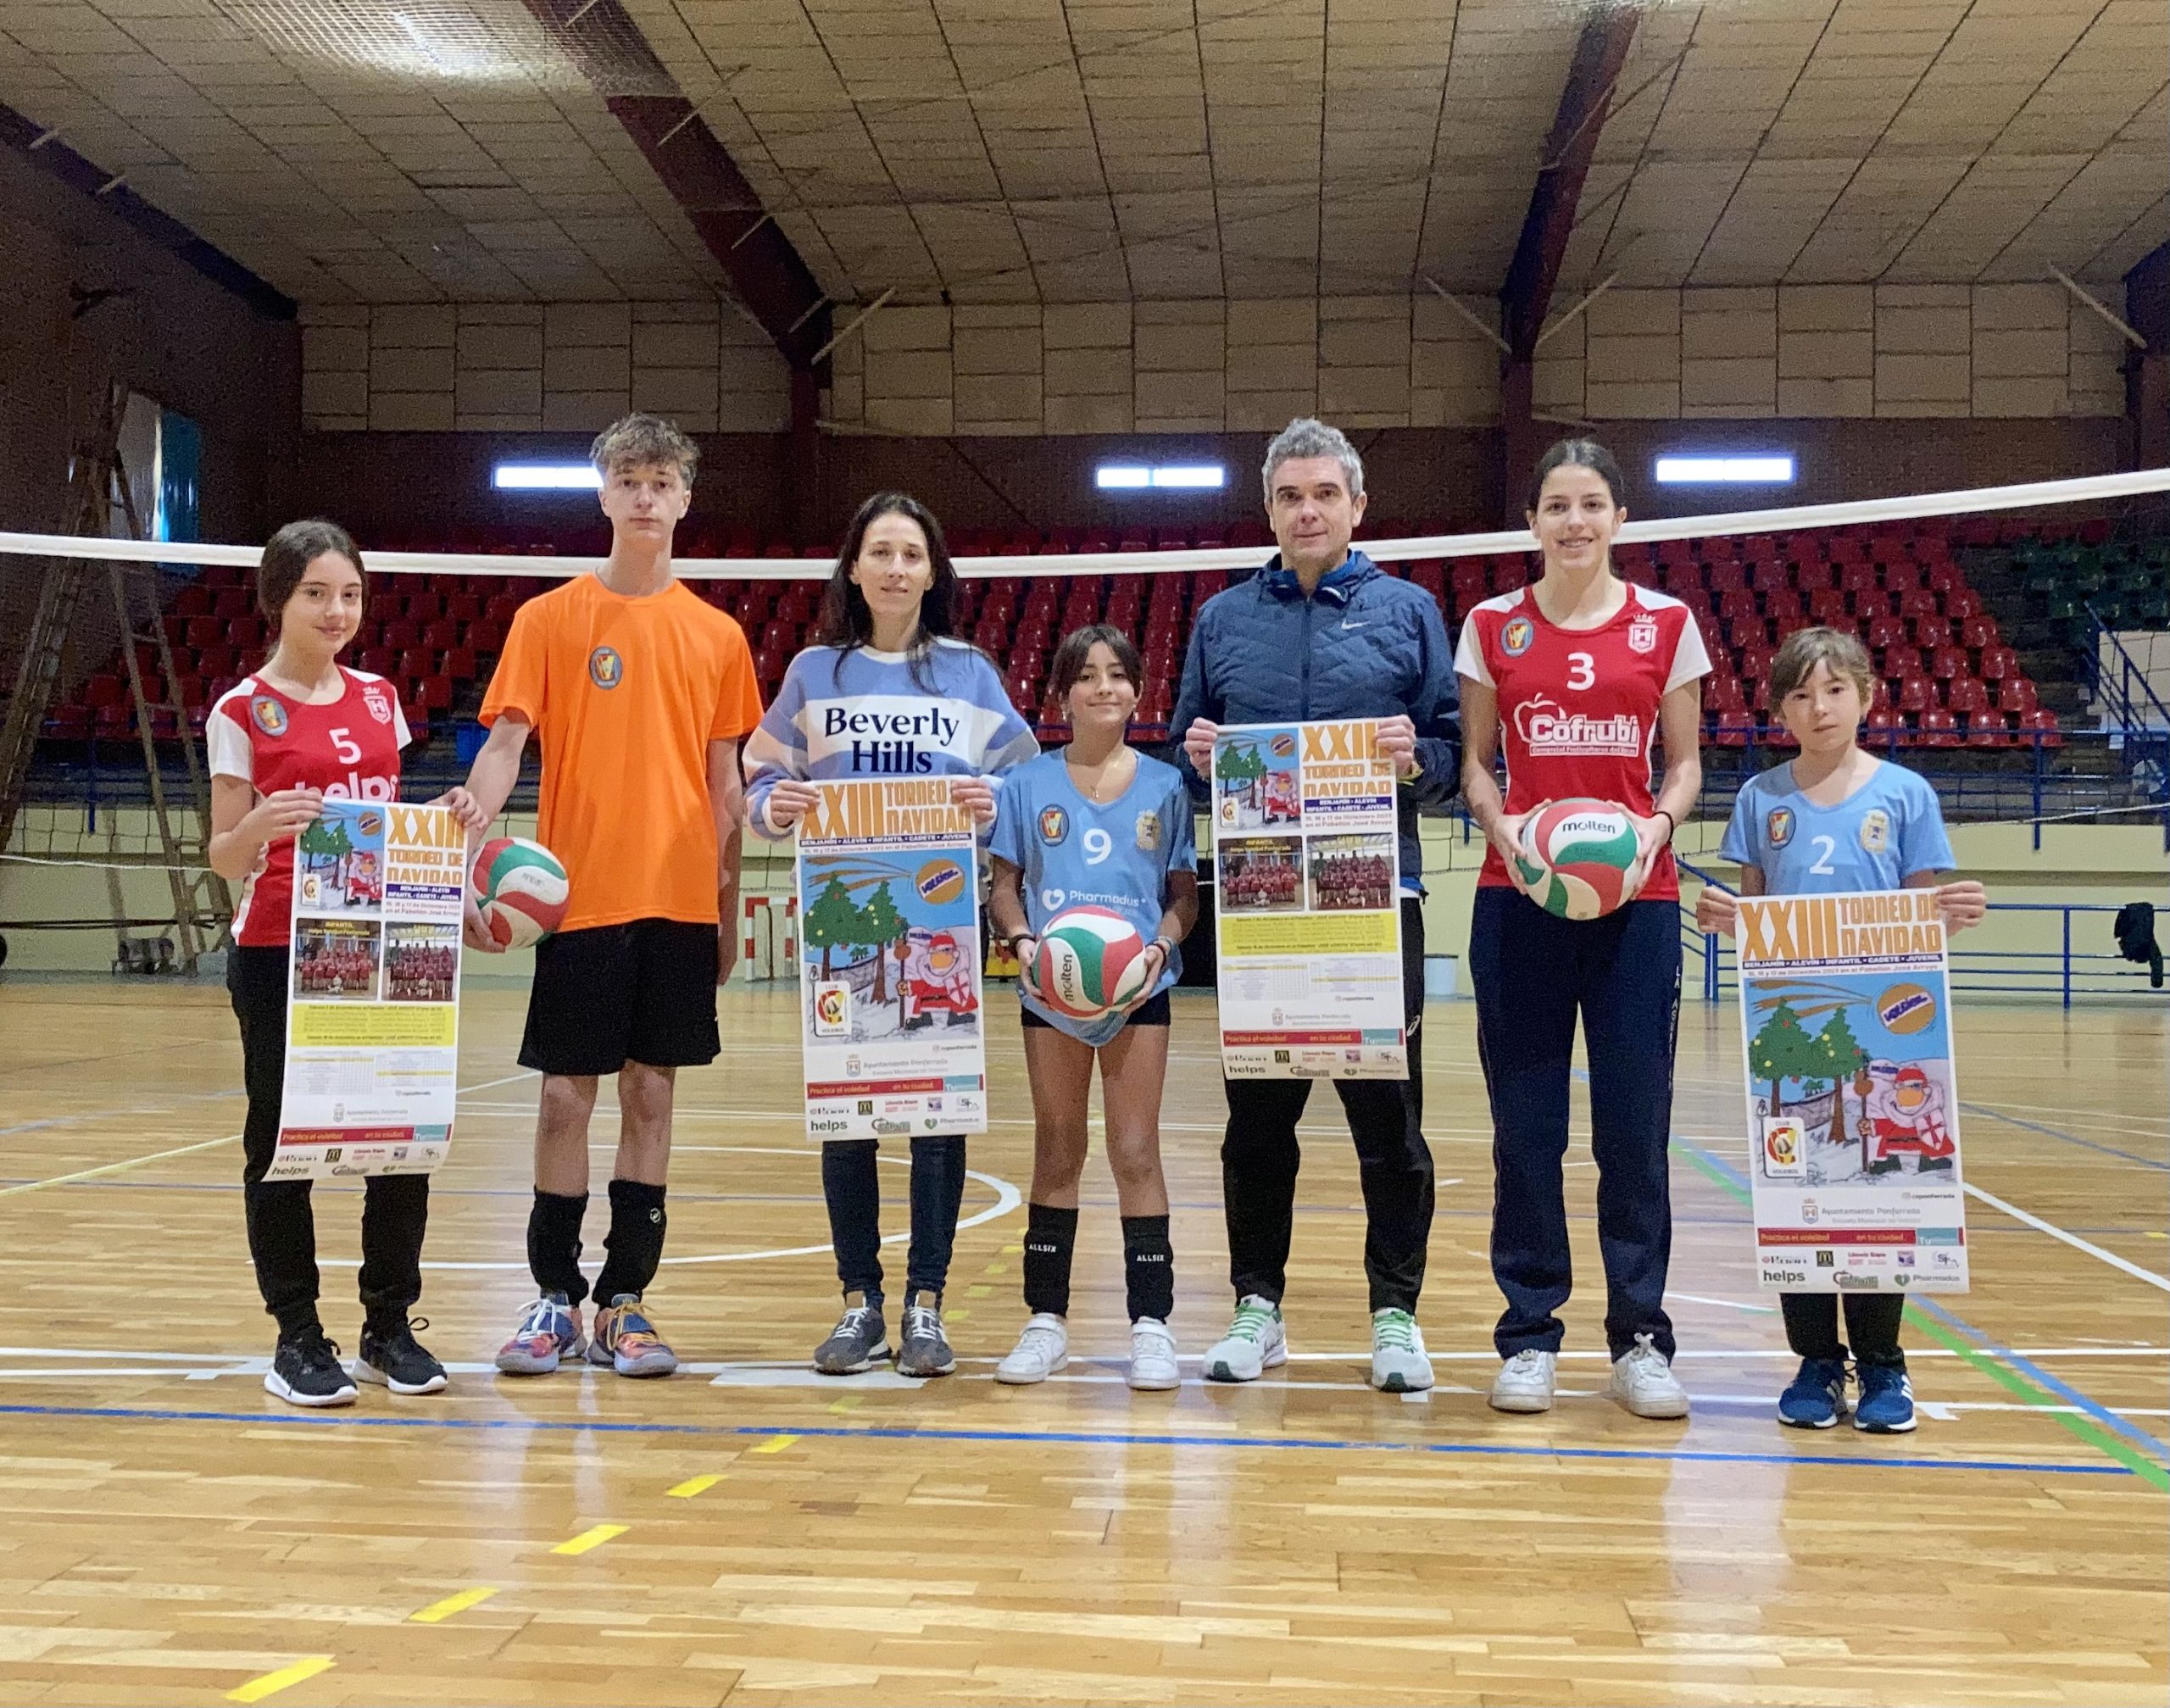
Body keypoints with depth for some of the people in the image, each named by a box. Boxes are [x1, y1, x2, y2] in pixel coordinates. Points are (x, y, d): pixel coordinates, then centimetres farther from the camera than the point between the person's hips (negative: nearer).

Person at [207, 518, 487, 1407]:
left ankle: (390, 1327, 17)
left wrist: (444, 817, 0)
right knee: (283, 1141, 2)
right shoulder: (243, 712, -2)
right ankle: (296, 1340, 14)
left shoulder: (378, 698, 12)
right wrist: (258, 826, -24)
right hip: (277, 955, -4)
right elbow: (225, 859, -3)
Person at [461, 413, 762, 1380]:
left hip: (680, 901, 2)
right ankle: (554, 1298, 14)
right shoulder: (550, 619, 1)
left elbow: (722, 784, 11)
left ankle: (624, 1303, 14)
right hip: (581, 894, -2)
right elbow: (503, 747, -4)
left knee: (652, 1092, 6)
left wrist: (729, 908, 9)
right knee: (565, 1095, 1)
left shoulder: (717, 636, 8)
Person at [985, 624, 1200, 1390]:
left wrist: (1160, 946, -13)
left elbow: (1185, 893, 5)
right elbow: (1005, 885, 3)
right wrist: (1023, 943, -14)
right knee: (1056, 1153, 10)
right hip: (1050, 989, 1)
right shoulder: (1029, 783, 2)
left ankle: (1152, 1323, 8)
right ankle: (1047, 1320, 18)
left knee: (1135, 1152, 1)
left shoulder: (1164, 786, 2)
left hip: (1139, 988, -1)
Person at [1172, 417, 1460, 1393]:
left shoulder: (1406, 611, 7)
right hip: (1255, 900, 2)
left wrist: (1418, 759, -17)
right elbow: (1186, 755, 15)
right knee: (1257, 1116, 8)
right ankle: (1258, 1307, 19)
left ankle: (1395, 1312, 14)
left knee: (1387, 1119, 2)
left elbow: (1456, 753, 4)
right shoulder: (1223, 619, 13)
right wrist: (1196, 756, -7)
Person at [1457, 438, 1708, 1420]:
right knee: (1525, 1122, 2)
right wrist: (1502, 827, -11)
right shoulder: (1492, 627, 7)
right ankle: (1529, 1335, 12)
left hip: (1635, 896, 0)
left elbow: (1685, 761, 8)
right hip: (1518, 898, 0)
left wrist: (1655, 827, -11)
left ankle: (1640, 1338, 12)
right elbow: (1475, 761, 8)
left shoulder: (1666, 624, 6)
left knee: (1636, 1121, 0)